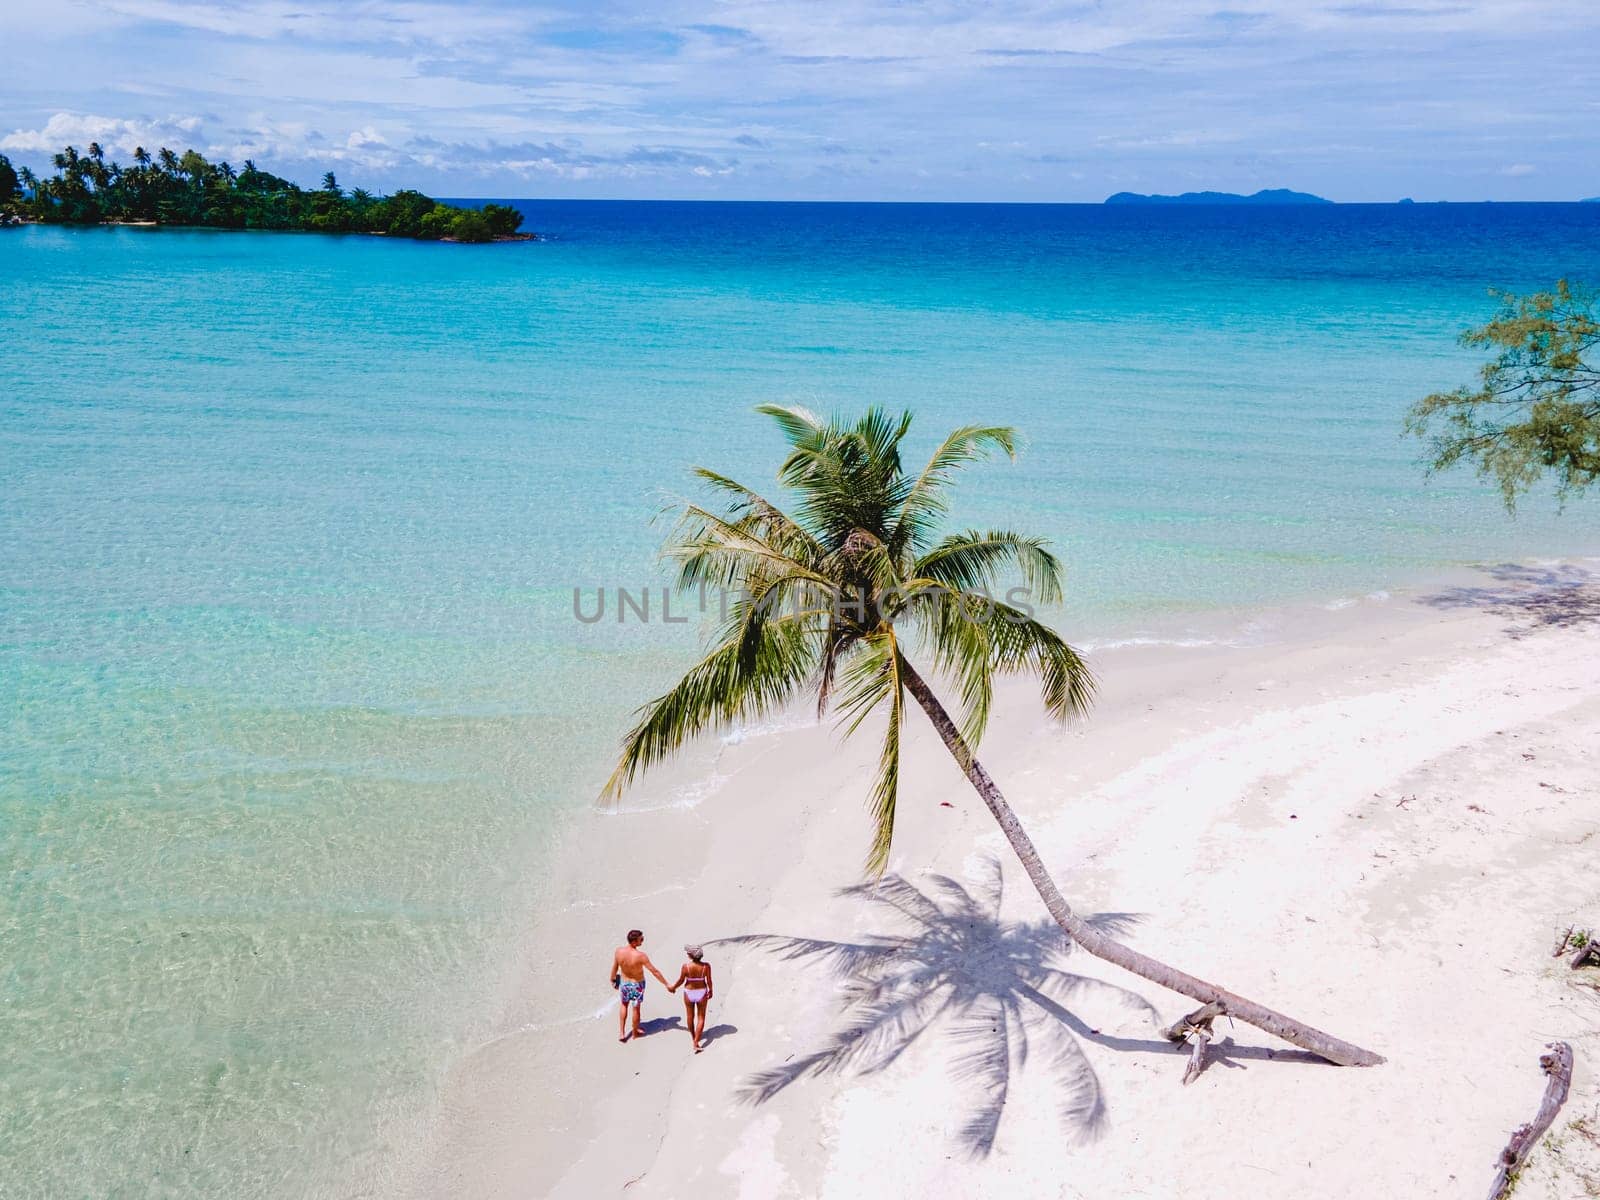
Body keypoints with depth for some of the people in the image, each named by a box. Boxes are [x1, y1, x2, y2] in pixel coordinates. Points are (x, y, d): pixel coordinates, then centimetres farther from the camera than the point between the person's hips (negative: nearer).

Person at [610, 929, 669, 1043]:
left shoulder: (619, 951, -22)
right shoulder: (640, 956, -34)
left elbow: (614, 968, -5)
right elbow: (654, 971, -25)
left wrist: (613, 980, 15)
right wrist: (666, 984, -16)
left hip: (624, 983, 3)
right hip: (637, 985, -3)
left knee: (624, 1005, 29)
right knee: (636, 1008, 20)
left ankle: (621, 1033, 30)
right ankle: (635, 1032, 42)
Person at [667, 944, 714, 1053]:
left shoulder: (686, 966, -21)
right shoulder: (706, 966, -18)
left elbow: (681, 981, -9)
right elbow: (709, 981, -8)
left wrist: (673, 988, 10)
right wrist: (710, 991, 11)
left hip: (689, 993, 0)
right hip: (702, 993, 0)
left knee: (690, 1015, 23)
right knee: (701, 1017, 13)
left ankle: (693, 1037, 43)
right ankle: (696, 1043, 5)